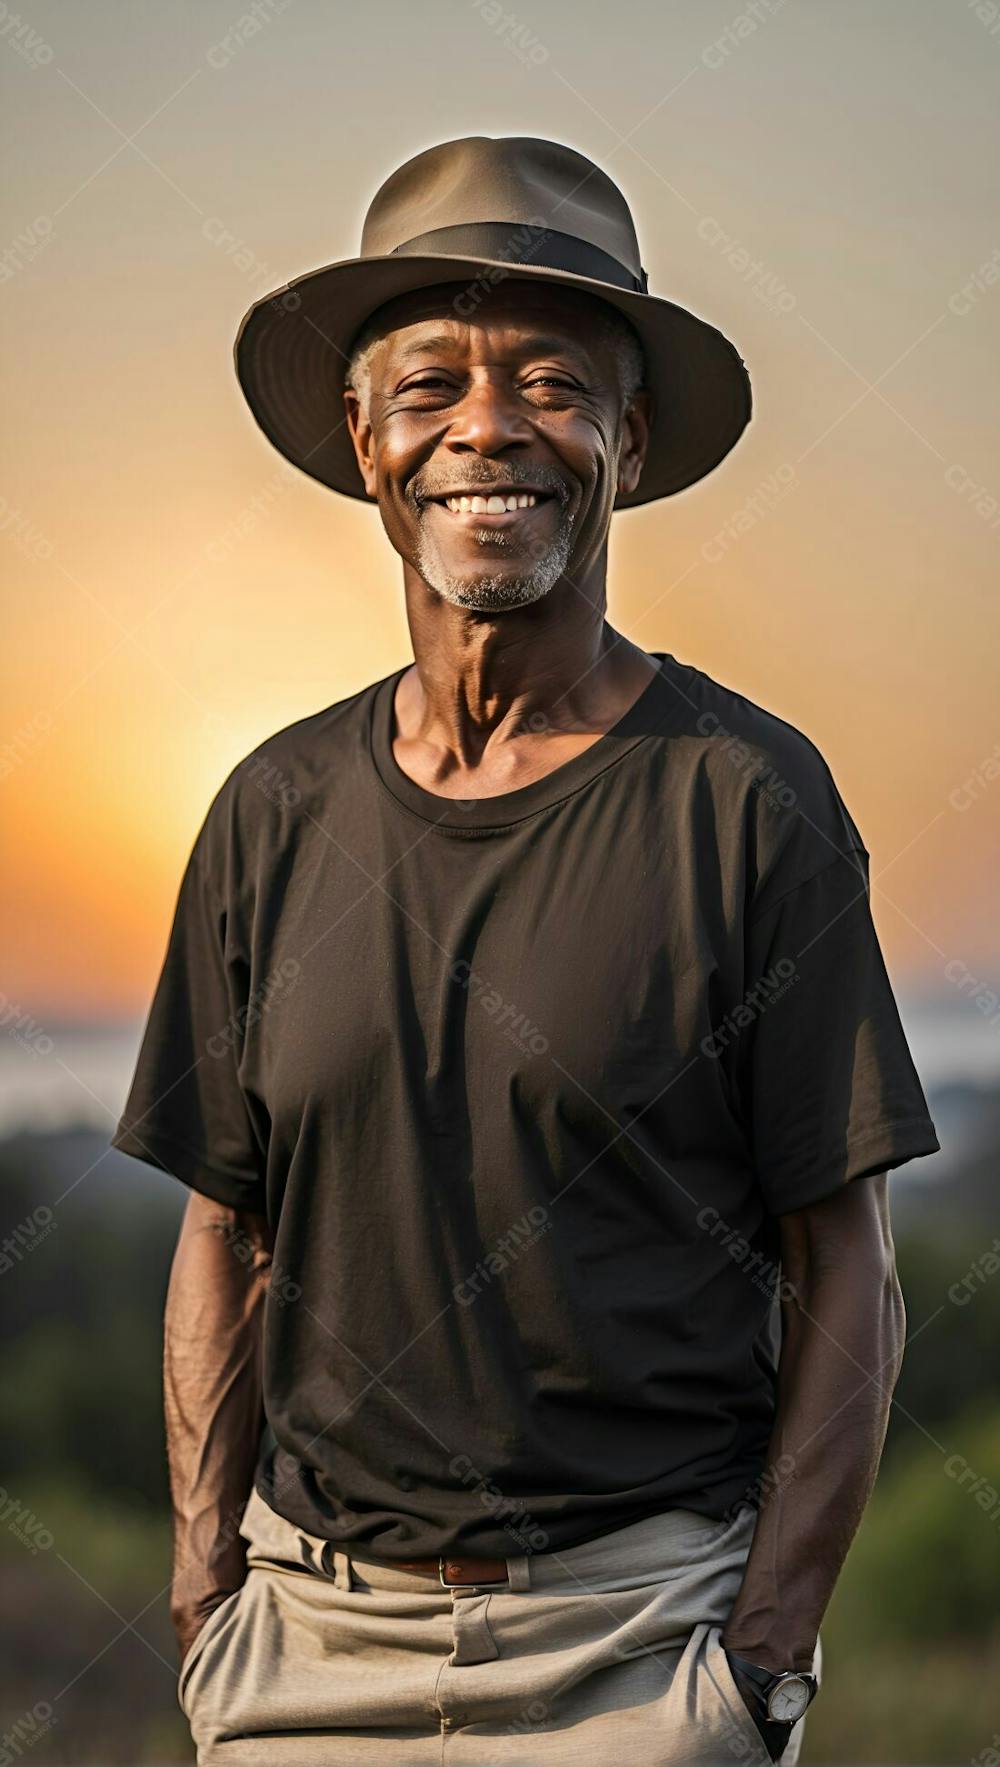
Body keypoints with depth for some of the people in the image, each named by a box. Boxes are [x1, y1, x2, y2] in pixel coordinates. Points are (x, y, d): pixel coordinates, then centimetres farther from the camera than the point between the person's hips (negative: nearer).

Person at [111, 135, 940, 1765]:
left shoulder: (747, 795, -4)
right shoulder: (277, 810, 6)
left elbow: (848, 1280, -4)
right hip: (312, 1627, 3)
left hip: (641, 1630, -3)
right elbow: (226, 1243, 10)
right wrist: (210, 1596, 2)